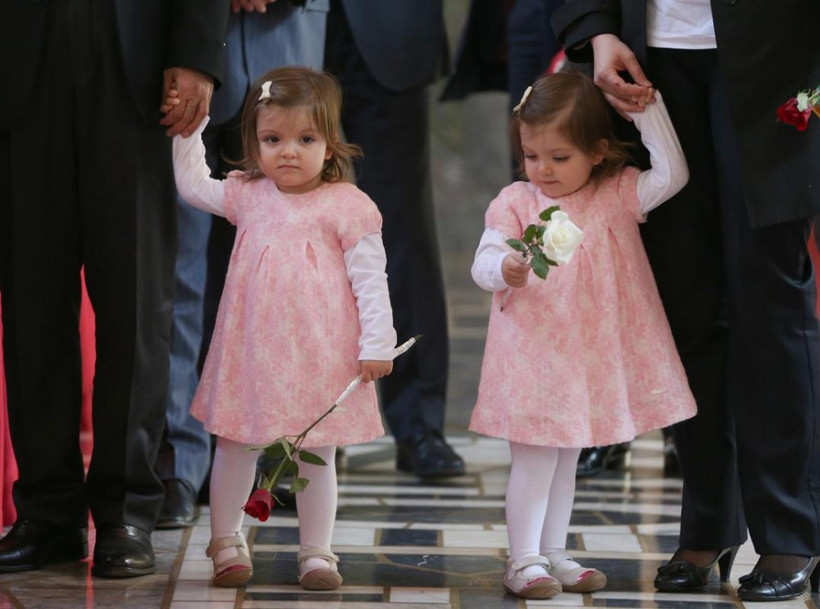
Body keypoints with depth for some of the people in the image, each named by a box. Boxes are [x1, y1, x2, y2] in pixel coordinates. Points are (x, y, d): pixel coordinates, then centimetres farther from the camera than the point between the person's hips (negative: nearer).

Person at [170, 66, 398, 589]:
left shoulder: (347, 207, -8)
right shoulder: (248, 197, 6)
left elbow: (371, 280, -7)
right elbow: (193, 184, 21)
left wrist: (376, 345, -10)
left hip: (317, 352, -3)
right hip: (251, 347, 4)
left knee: (317, 456, 6)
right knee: (235, 445, 9)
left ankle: (316, 552, 17)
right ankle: (226, 539, 24)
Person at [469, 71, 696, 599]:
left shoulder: (618, 197, 1)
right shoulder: (516, 202, -3)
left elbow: (671, 175, -12)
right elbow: (482, 262, -9)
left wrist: (646, 106, -12)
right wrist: (505, 271, -32)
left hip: (594, 356, 3)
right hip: (533, 355, -3)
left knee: (566, 460, 15)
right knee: (535, 457, -3)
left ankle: (554, 555, 25)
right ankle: (524, 560, 4)